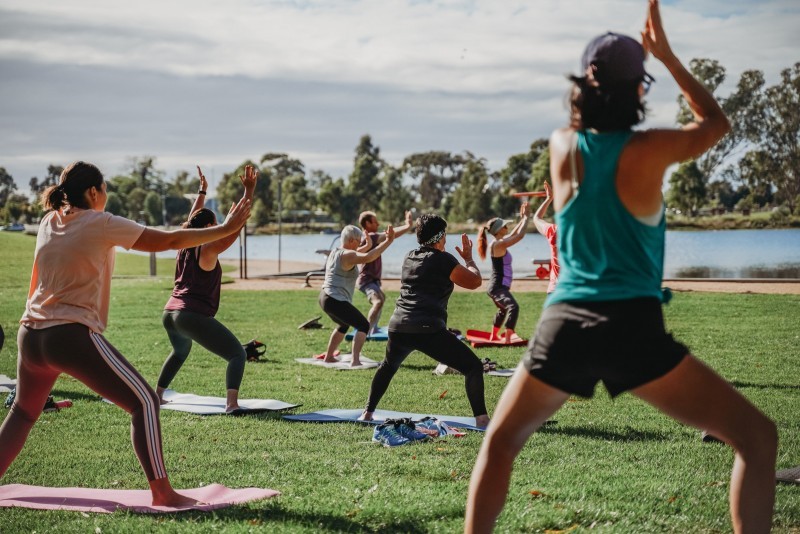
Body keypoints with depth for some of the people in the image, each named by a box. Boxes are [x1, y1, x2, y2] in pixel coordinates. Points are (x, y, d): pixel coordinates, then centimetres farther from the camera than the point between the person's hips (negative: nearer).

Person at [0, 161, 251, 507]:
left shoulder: (48, 223, 11)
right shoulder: (101, 224, -8)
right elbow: (170, 241, -6)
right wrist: (226, 229, 1)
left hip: (30, 335, 8)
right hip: (72, 336, -8)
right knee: (143, 401, -2)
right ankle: (162, 492, -6)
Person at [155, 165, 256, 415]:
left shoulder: (184, 245, 13)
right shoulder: (208, 250, -6)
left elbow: (193, 219, 31)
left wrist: (202, 191, 41)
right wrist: (248, 191, -13)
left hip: (170, 313, 8)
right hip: (194, 316, -8)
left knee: (180, 352, 38)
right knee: (237, 354, -10)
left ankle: (157, 395, 39)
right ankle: (232, 403, -32)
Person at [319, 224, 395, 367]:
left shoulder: (335, 252, 13)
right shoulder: (347, 255, -16)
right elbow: (368, 257, -34)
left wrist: (367, 246, 34)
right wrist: (387, 241, -33)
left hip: (325, 297, 10)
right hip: (336, 301, -10)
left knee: (343, 325, 31)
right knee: (363, 325, -6)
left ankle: (329, 356, 37)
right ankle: (355, 361, -17)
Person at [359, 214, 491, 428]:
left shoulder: (409, 258, 18)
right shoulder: (443, 260, -1)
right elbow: (475, 281, 3)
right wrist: (469, 258, 17)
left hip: (398, 327, 7)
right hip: (429, 330, -7)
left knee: (388, 366, 34)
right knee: (473, 366, 0)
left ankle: (368, 412, 34)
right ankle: (481, 418, -11)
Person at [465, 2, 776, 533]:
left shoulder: (562, 146, 8)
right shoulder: (650, 149, -2)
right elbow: (716, 122, 19)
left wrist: (628, 55, 37)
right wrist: (665, 55, 24)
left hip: (564, 324, 4)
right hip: (631, 326, -4)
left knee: (500, 443, 25)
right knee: (757, 436, 5)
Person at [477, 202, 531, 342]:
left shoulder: (497, 243, 8)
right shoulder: (498, 245, -20)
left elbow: (513, 234, 25)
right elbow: (520, 236, -24)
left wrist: (522, 219, 22)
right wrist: (526, 217, -15)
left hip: (496, 287, 11)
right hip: (498, 287, -11)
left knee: (503, 310, 34)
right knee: (513, 307, -33)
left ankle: (494, 336, 52)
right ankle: (507, 339, -43)